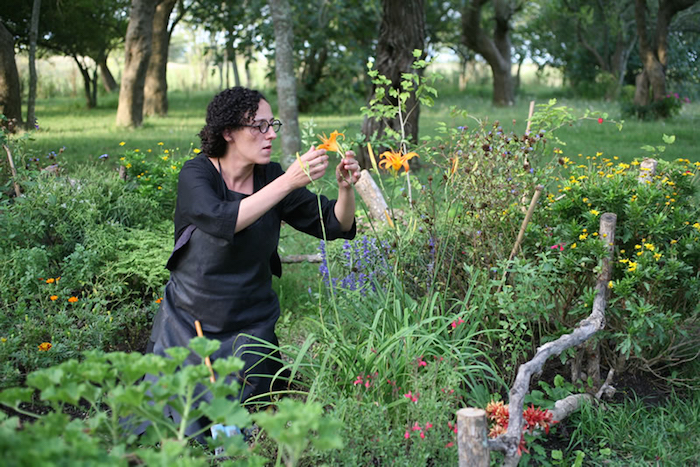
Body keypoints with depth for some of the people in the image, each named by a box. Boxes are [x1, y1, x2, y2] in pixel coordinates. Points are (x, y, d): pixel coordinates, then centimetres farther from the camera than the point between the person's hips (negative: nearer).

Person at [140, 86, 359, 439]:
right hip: (188, 324, -2)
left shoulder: (271, 176, -5)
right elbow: (222, 221, -36)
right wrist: (288, 183, -40)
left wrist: (346, 188, -22)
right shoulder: (196, 174, -15)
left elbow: (335, 226, -3)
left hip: (249, 327, 2)